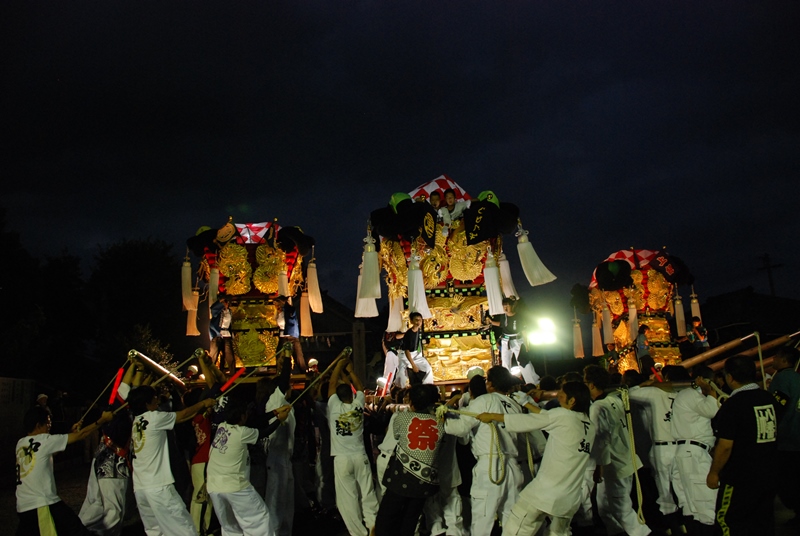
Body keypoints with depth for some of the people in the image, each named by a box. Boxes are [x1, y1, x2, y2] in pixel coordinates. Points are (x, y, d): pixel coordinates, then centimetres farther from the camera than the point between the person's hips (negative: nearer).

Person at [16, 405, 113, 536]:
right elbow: (80, 435, -6)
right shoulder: (44, 441, -10)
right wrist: (103, 419, 4)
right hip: (43, 504, -8)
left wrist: (71, 432, 25)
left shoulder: (20, 444, 10)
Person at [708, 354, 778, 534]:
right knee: (763, 522, 17)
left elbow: (725, 446, -19)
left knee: (728, 520, 5)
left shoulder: (733, 404, -20)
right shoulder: (769, 399, 1)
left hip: (740, 478, -7)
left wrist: (714, 473, -7)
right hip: (768, 475, 7)